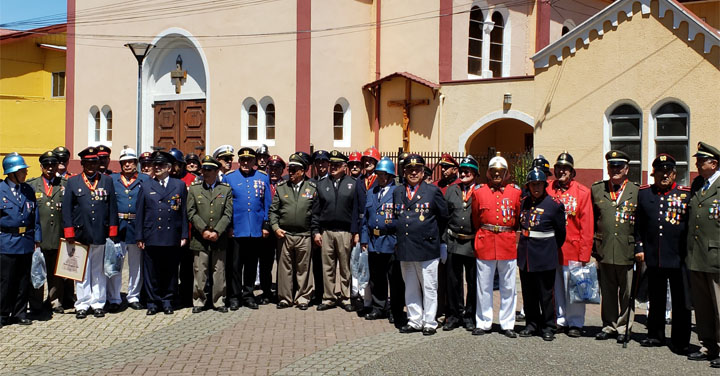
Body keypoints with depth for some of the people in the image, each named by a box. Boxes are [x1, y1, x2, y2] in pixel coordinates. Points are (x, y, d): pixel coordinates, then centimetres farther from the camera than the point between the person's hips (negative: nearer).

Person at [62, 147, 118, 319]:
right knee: (82, 271, 5)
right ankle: (82, 304, 14)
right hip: (81, 235, 0)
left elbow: (113, 208, 6)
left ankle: (98, 303, 17)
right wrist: (69, 234, -3)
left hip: (101, 235, 1)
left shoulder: (107, 181, 7)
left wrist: (112, 233, 2)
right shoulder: (72, 182, 5)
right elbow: (67, 209, 3)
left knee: (99, 271, 8)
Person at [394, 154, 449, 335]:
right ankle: (415, 321, 21)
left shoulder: (433, 191, 0)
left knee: (429, 288, 3)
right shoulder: (397, 192, 11)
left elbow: (443, 217, 6)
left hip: (427, 248, -4)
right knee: (410, 288, 11)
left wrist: (433, 236, 10)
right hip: (404, 249, 4)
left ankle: (429, 323, 12)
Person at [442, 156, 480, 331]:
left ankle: (470, 315, 19)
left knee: (473, 282, 6)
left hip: (473, 243, -2)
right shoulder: (451, 190, 10)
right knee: (453, 281, 6)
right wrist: (443, 237, 4)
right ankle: (454, 314, 18)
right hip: (453, 242, 2)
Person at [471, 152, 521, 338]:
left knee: (508, 287, 6)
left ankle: (507, 324, 16)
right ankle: (483, 323, 15)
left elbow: (518, 218, 12)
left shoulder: (515, 192, 4)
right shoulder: (479, 192, 4)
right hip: (485, 244, 0)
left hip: (508, 244, 1)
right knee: (484, 286, 5)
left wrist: (507, 233, 12)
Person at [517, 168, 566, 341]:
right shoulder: (524, 203, 7)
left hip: (545, 257, -5)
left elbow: (561, 232, 2)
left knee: (546, 294, 2)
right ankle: (532, 324, 25)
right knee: (528, 293, 12)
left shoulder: (555, 204, -7)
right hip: (525, 255, 5)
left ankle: (548, 327, 13)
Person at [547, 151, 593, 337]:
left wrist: (584, 254, -8)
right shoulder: (547, 189, 4)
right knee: (556, 287, 11)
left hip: (572, 250, -3)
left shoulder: (582, 192, -2)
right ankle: (560, 320, 23)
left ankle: (576, 323, 13)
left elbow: (587, 226, -4)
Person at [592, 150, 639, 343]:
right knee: (607, 292, 11)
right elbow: (591, 219, 13)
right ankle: (609, 326, 23)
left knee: (627, 293, 6)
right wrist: (592, 244, 9)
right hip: (604, 251, 2)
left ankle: (623, 328, 18)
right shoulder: (596, 189, 8)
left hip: (628, 251, -2)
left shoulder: (637, 191, 2)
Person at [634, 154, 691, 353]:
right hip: (653, 258, 2)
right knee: (656, 299, 13)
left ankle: (681, 342, 14)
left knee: (681, 301, 4)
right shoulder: (644, 193, 7)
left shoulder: (686, 194, 0)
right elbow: (639, 224, 12)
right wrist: (639, 247, 6)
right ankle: (656, 335, 27)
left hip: (679, 258, -2)